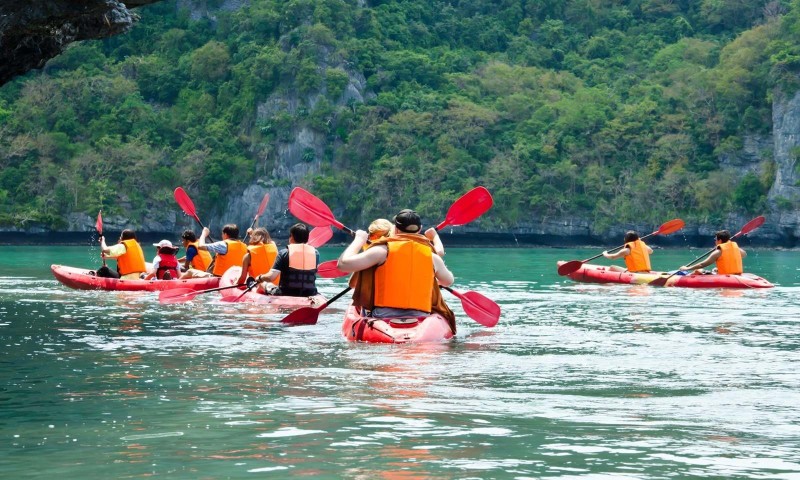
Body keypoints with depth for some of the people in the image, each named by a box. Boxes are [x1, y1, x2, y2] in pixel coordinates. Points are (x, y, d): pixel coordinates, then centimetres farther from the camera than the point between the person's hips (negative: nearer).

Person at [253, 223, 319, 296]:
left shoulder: (284, 253, -12)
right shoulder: (315, 253, -3)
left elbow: (271, 277, -18)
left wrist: (260, 278, 3)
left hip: (286, 295, -2)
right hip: (310, 295, 2)